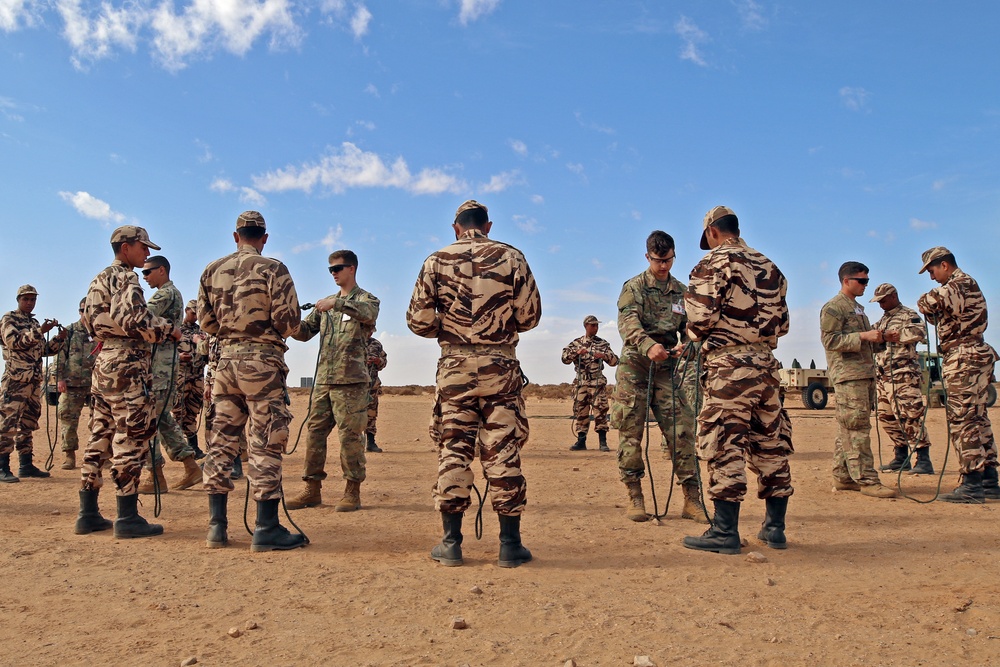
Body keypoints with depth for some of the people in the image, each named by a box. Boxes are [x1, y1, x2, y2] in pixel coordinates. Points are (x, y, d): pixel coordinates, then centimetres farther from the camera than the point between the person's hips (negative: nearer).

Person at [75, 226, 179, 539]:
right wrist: (168, 330, -12)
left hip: (103, 363, 10)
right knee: (132, 437, -8)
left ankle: (88, 513, 15)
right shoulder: (126, 278, -9)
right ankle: (128, 517, -6)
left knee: (100, 436, 11)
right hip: (126, 364, -10)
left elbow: (88, 321, 24)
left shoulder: (99, 280, 21)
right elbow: (133, 318, -22)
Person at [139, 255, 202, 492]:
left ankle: (154, 477, -4)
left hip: (159, 361, -10)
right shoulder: (175, 293, 21)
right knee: (162, 416, 15)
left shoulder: (166, 293, -10)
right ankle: (191, 467, 17)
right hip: (169, 360, 10)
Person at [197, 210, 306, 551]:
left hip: (226, 359, 5)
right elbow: (289, 322, -10)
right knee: (265, 444, -3)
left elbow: (205, 322, 12)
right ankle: (267, 529, -2)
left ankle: (216, 526, 15)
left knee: (221, 440, 10)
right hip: (261, 360, -5)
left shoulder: (211, 271, 10)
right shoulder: (272, 269, -6)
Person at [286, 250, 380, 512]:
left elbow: (369, 313, -22)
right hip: (323, 379, 6)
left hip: (351, 379, -6)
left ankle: (353, 492, 3)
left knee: (350, 434, -5)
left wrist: (336, 304, -30)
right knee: (314, 431, 5)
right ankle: (312, 489, 14)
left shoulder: (366, 299, 3)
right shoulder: (326, 304, 21)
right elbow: (305, 332, 15)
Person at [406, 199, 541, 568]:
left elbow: (418, 321, 1)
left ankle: (451, 543, 11)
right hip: (500, 365, 0)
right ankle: (510, 544, 7)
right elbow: (530, 316, 1)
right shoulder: (511, 257, 1)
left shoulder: (436, 261, 2)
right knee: (503, 451, 3)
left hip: (453, 366, 1)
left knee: (452, 449, 7)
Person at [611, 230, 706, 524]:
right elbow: (627, 322, -17)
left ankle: (692, 500, 6)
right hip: (635, 366, -3)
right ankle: (635, 498, 9)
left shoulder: (682, 292, 13)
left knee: (681, 432, -1)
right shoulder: (633, 287, 0)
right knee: (630, 432, -1)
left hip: (668, 368, 3)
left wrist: (686, 345, -18)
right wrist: (648, 345, -37)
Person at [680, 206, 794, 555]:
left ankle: (725, 532, -3)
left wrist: (693, 337, 6)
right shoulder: (770, 267, 16)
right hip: (766, 363, 7)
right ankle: (774, 528, 20)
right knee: (771, 443, 11)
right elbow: (782, 323, 16)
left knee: (726, 446, -5)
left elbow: (699, 316, -13)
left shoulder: (715, 262, -5)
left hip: (728, 365, -7)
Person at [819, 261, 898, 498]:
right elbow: (830, 340, -15)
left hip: (865, 374, 9)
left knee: (847, 429, 9)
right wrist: (863, 336, -19)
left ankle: (843, 477, 13)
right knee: (857, 427, -10)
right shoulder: (833, 308, -6)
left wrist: (884, 338, 12)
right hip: (848, 374, -9)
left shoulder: (857, 308, 23)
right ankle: (866, 479, -9)